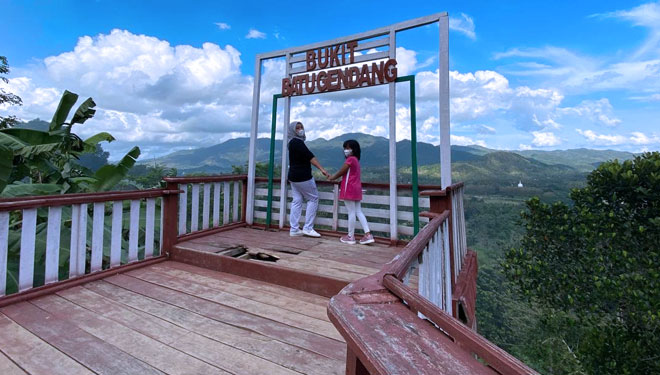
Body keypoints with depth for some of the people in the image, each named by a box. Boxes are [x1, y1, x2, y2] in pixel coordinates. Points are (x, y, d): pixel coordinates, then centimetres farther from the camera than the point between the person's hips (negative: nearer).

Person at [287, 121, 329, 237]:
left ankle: (294, 229, 9)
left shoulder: (293, 142, 17)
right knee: (313, 198, 0)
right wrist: (322, 169, -29)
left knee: (297, 201, 8)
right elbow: (310, 157, -23)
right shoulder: (297, 142, -13)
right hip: (303, 177, -9)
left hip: (293, 177, 9)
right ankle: (308, 228, 0)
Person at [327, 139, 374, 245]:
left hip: (349, 189, -9)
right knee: (358, 212, 9)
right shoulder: (356, 160, 18)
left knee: (351, 212, -2)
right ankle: (368, 235, 6)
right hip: (356, 189, 9)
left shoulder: (350, 159, -11)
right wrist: (333, 176, 15)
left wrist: (331, 178, 7)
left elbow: (341, 172, -8)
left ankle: (350, 236, 8)